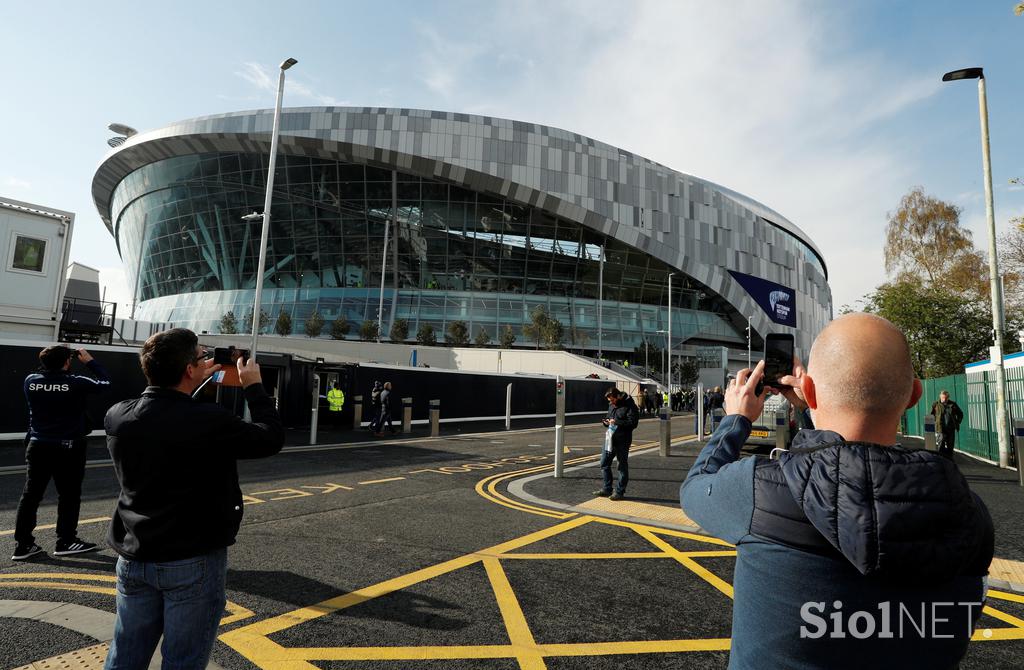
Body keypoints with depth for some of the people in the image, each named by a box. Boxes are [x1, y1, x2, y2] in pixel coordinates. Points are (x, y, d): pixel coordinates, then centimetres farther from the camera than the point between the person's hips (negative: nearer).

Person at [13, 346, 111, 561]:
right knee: (69, 495, 6)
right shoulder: (76, 383, -15)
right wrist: (89, 361, 5)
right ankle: (66, 542, 14)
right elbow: (104, 383, -1)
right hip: (68, 448, -5)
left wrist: (50, 362, 14)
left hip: (38, 446, 5)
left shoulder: (31, 381, -3)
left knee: (31, 494, 12)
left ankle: (22, 544, 16)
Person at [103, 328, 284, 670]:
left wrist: (192, 386, 15)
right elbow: (271, 438, -9)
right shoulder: (209, 421, -23)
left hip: (133, 559, 6)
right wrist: (254, 385, 0)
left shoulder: (116, 416, -6)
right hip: (193, 563, -6)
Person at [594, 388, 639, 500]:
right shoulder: (611, 405, 12)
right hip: (611, 439, 8)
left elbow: (633, 423, -20)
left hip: (622, 441, -8)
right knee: (604, 463, 10)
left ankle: (619, 492, 13)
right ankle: (607, 489, 22)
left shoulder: (629, 406, -13)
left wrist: (616, 422, -22)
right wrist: (606, 421, 2)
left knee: (622, 466, 4)